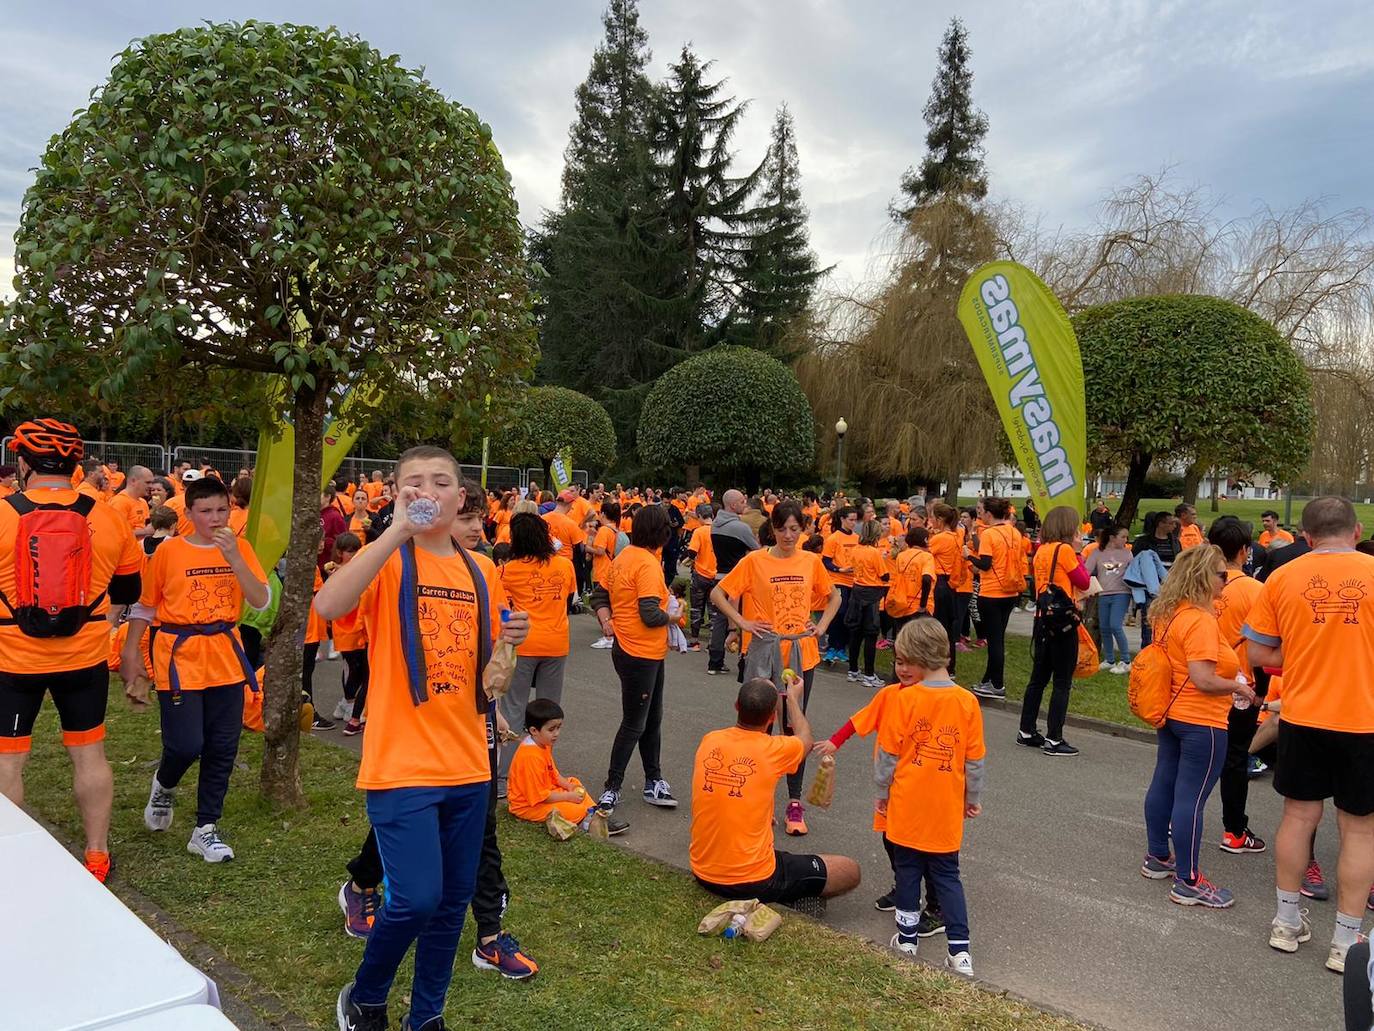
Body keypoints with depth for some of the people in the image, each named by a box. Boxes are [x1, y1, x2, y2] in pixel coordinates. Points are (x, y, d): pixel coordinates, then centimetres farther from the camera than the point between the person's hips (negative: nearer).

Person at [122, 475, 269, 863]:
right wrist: (131, 652, 3)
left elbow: (261, 601, -8)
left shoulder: (240, 548, 2)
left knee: (222, 749, 5)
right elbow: (145, 606, 6)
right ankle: (164, 787, 28)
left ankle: (205, 829, 19)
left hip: (226, 658, 3)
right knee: (185, 745, -7)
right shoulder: (169, 552, -3)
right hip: (180, 657, -2)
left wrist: (233, 557, -17)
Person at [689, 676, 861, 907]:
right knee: (850, 871, 9)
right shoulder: (774, 750, -17)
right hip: (753, 883, -5)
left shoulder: (709, 741, -5)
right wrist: (793, 698, 24)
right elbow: (805, 740, 9)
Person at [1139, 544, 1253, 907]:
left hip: (1171, 714, 10)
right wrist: (1239, 688, -11)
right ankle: (1188, 883, 5)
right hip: (1201, 722, -10)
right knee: (1191, 798, -3)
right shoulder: (1200, 620, -23)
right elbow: (1203, 679, -27)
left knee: (1163, 785, 17)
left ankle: (1157, 858, 31)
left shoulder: (1168, 614, 6)